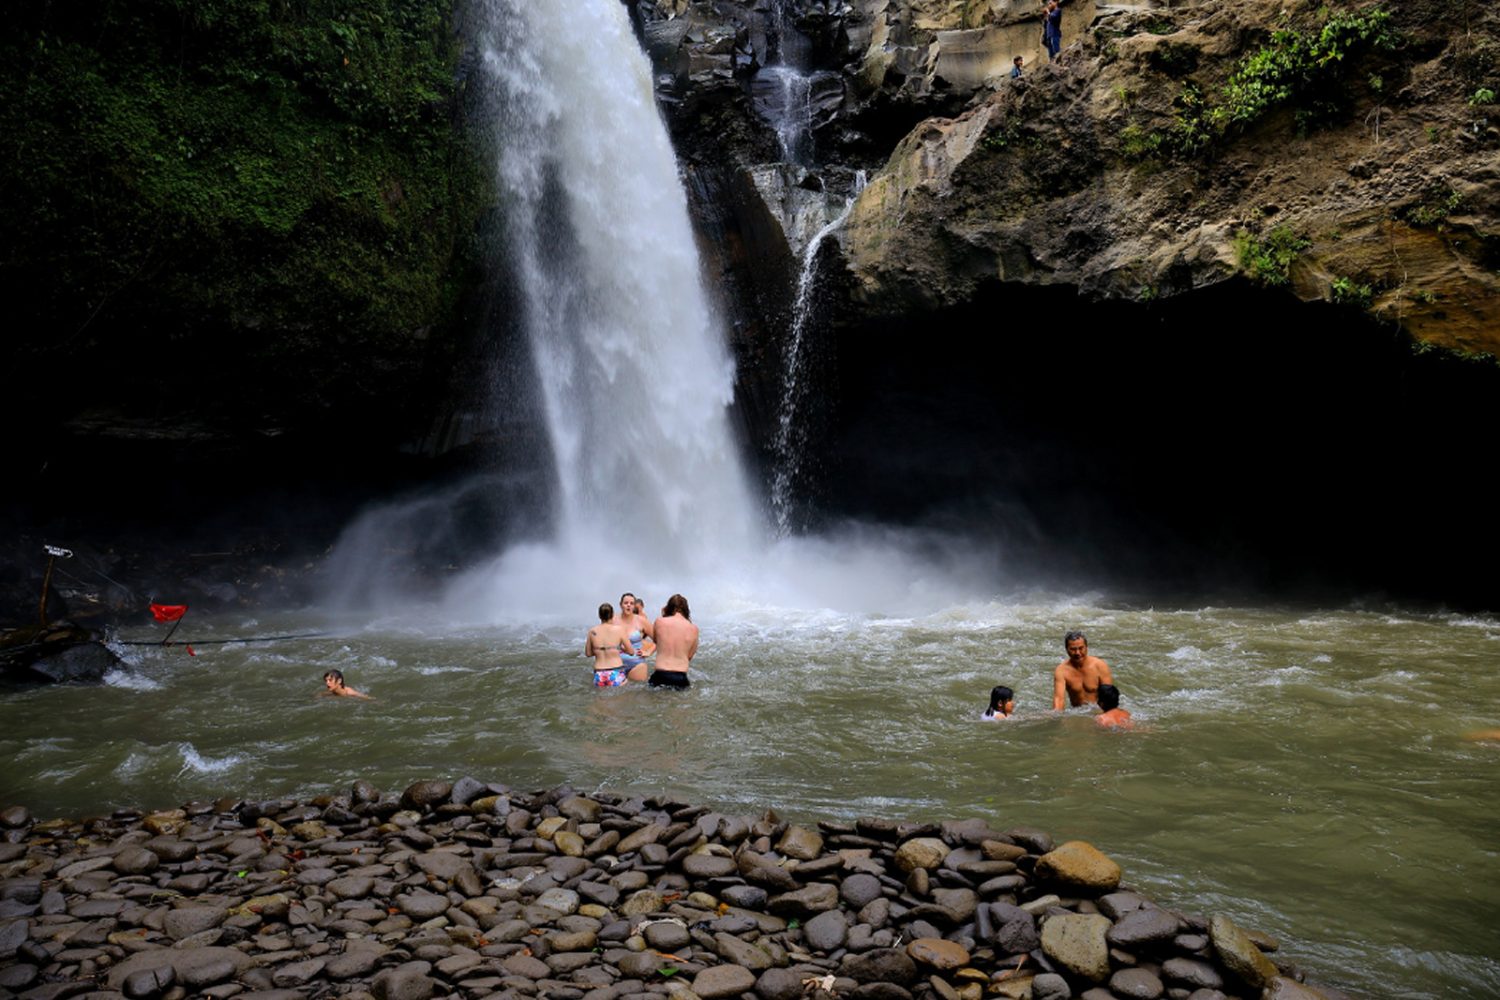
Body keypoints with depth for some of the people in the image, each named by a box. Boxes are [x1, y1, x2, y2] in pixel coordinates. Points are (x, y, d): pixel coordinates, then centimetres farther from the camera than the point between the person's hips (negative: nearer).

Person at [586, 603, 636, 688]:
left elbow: (588, 653, 14)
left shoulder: (592, 632, 3)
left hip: (599, 676, 3)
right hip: (616, 674, -3)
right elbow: (630, 651, 4)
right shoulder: (619, 629, -3)